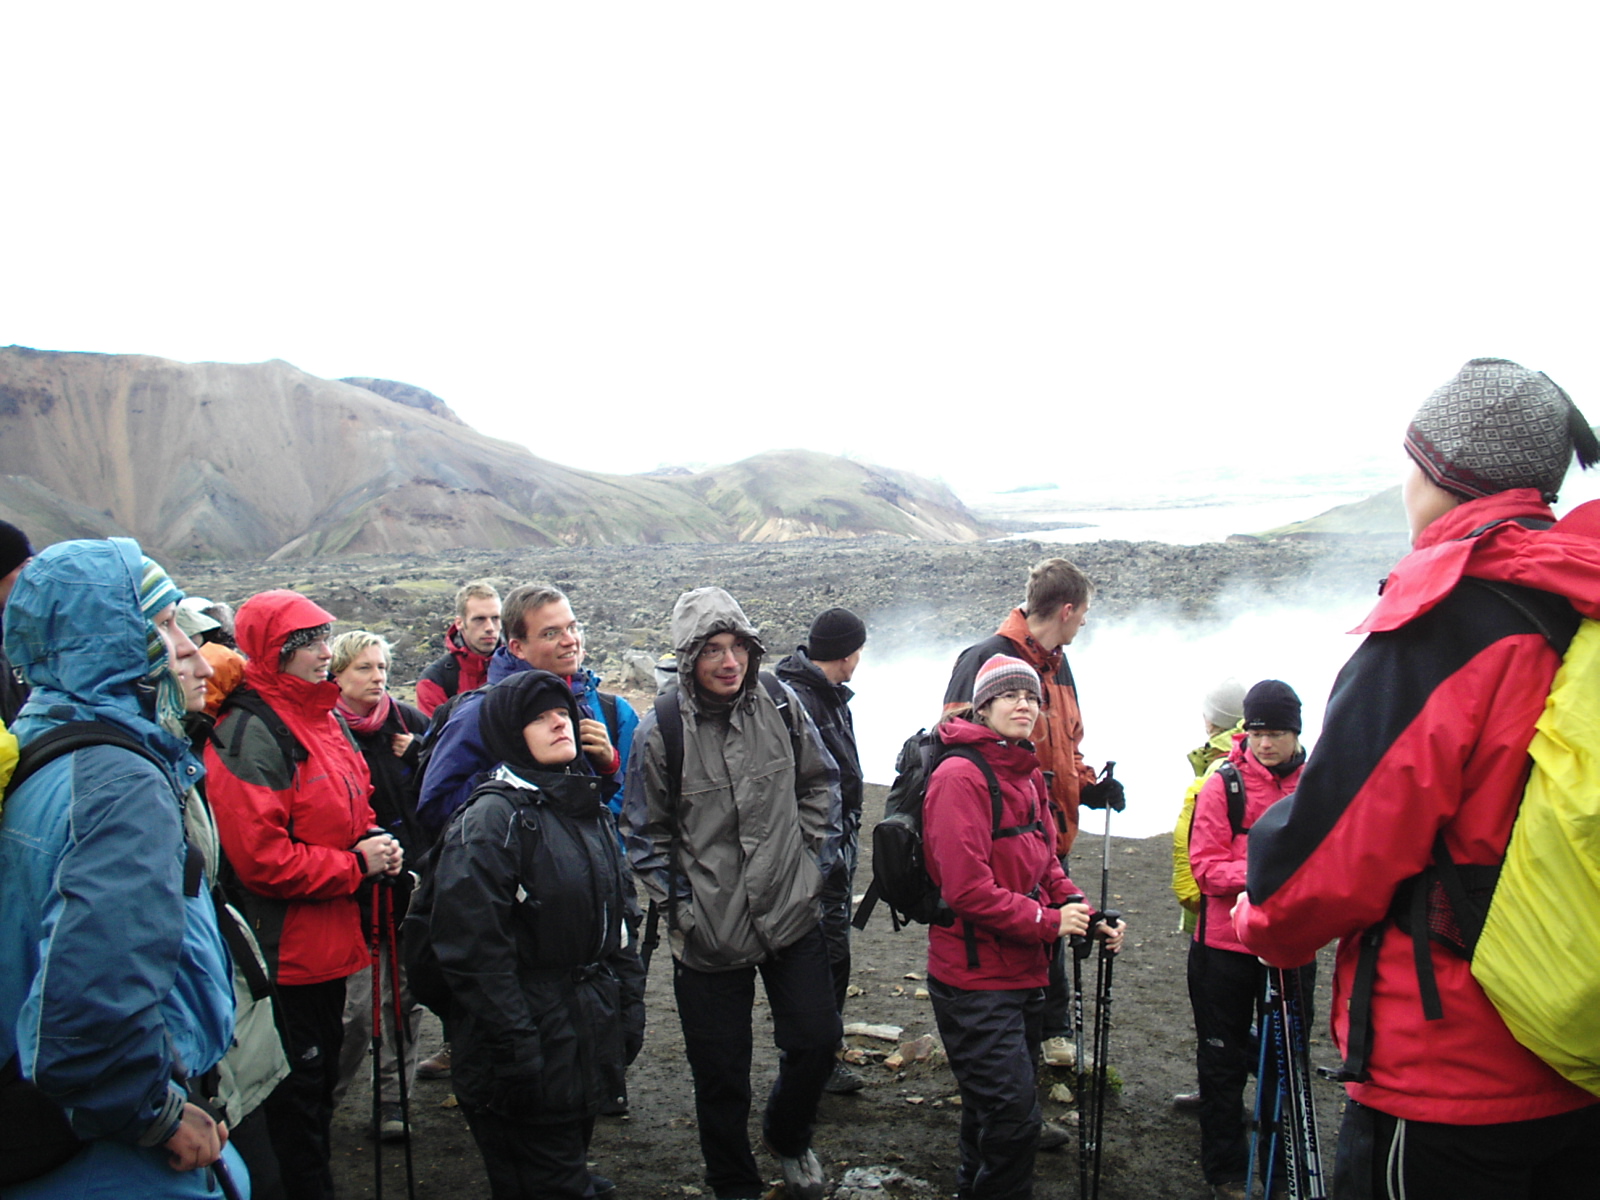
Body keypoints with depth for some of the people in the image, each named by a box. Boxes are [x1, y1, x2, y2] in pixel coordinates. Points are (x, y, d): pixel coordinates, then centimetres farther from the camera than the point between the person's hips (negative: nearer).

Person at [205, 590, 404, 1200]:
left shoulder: (320, 716, 10)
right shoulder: (251, 733, -20)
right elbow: (260, 857, -25)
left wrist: (376, 843, 0)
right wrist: (355, 864, -19)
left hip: (329, 938, 9)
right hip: (287, 949, -9)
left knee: (323, 1074, 22)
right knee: (297, 1087, 5)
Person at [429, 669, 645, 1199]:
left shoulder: (590, 808, 10)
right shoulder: (491, 818, -15)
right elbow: (475, 948, -20)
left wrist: (629, 1006, 11)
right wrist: (514, 1049, -20)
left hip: (593, 1034, 7)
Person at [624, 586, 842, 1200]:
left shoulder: (781, 707, -5)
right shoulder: (660, 731, -12)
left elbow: (819, 784, 10)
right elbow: (644, 834, -2)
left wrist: (814, 858, 4)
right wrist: (679, 903, -6)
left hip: (792, 914, 2)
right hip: (709, 934, -2)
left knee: (817, 1040, 10)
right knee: (721, 1076, 9)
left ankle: (788, 1136, 43)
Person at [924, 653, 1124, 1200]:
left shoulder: (1028, 775, 11)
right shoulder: (960, 776, -18)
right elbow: (967, 889, -23)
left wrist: (1086, 918, -1)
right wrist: (1048, 922, -17)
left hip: (1025, 971, 9)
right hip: (976, 978, -9)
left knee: (998, 1109, 21)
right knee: (1013, 1113, -9)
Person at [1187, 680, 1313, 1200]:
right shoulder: (1223, 784, -6)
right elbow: (1205, 864, -9)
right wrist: (1254, 875, -27)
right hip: (1225, 946, -2)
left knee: (1286, 1061, 13)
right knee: (1223, 1061, 10)